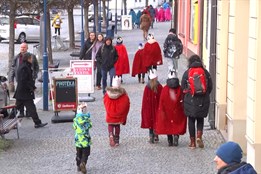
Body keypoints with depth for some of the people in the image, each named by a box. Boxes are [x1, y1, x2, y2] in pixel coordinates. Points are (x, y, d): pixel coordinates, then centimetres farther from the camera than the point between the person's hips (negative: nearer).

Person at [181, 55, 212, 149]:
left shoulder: (186, 73, -3)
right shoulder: (205, 72, 1)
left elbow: (183, 88, -1)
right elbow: (210, 87, 5)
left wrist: (185, 99, 14)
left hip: (190, 100, -1)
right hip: (203, 101, 1)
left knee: (191, 120, 8)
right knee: (200, 119, 16)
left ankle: (192, 142, 11)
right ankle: (199, 136, -5)